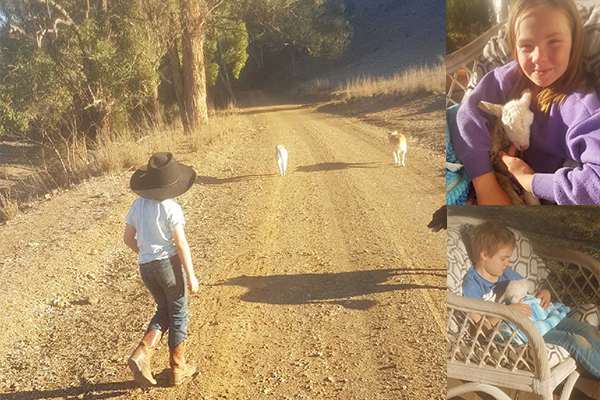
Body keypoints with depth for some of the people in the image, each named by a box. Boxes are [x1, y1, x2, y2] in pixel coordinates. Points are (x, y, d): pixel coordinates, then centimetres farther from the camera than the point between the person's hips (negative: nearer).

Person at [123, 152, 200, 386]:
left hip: (146, 267, 6)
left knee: (164, 311, 22)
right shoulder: (171, 208, -15)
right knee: (178, 315, 11)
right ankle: (178, 369, 22)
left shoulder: (138, 204, 3)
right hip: (169, 263, -5)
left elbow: (128, 237, 10)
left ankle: (141, 356, 3)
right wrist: (191, 276, -11)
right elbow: (181, 243, -16)